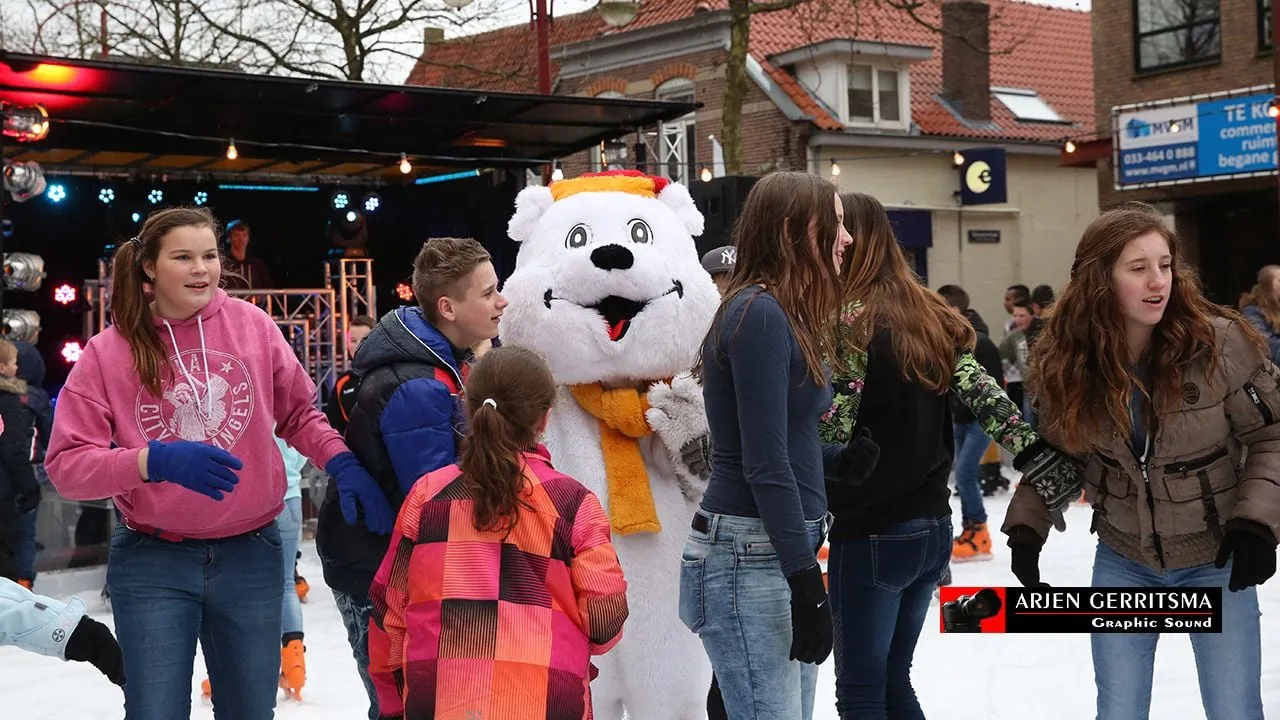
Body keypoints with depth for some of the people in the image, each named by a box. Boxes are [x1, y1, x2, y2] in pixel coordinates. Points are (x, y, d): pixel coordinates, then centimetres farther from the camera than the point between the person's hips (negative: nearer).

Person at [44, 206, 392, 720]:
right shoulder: (109, 351, -4)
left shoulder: (251, 324, -1)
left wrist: (343, 465, -8)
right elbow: (66, 465, -9)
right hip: (152, 564, -1)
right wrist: (155, 460, -26)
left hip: (251, 555, 2)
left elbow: (299, 413, 10)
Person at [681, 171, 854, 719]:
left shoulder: (785, 316, 15)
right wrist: (806, 581, -17)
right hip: (749, 558, -9)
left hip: (782, 549, 9)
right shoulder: (759, 313, -14)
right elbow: (764, 464, -18)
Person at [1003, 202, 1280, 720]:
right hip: (1123, 561, 2)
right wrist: (1026, 527, -9)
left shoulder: (1220, 343, -19)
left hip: (1217, 559, -2)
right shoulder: (1065, 359, -11)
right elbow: (1054, 452, 3)